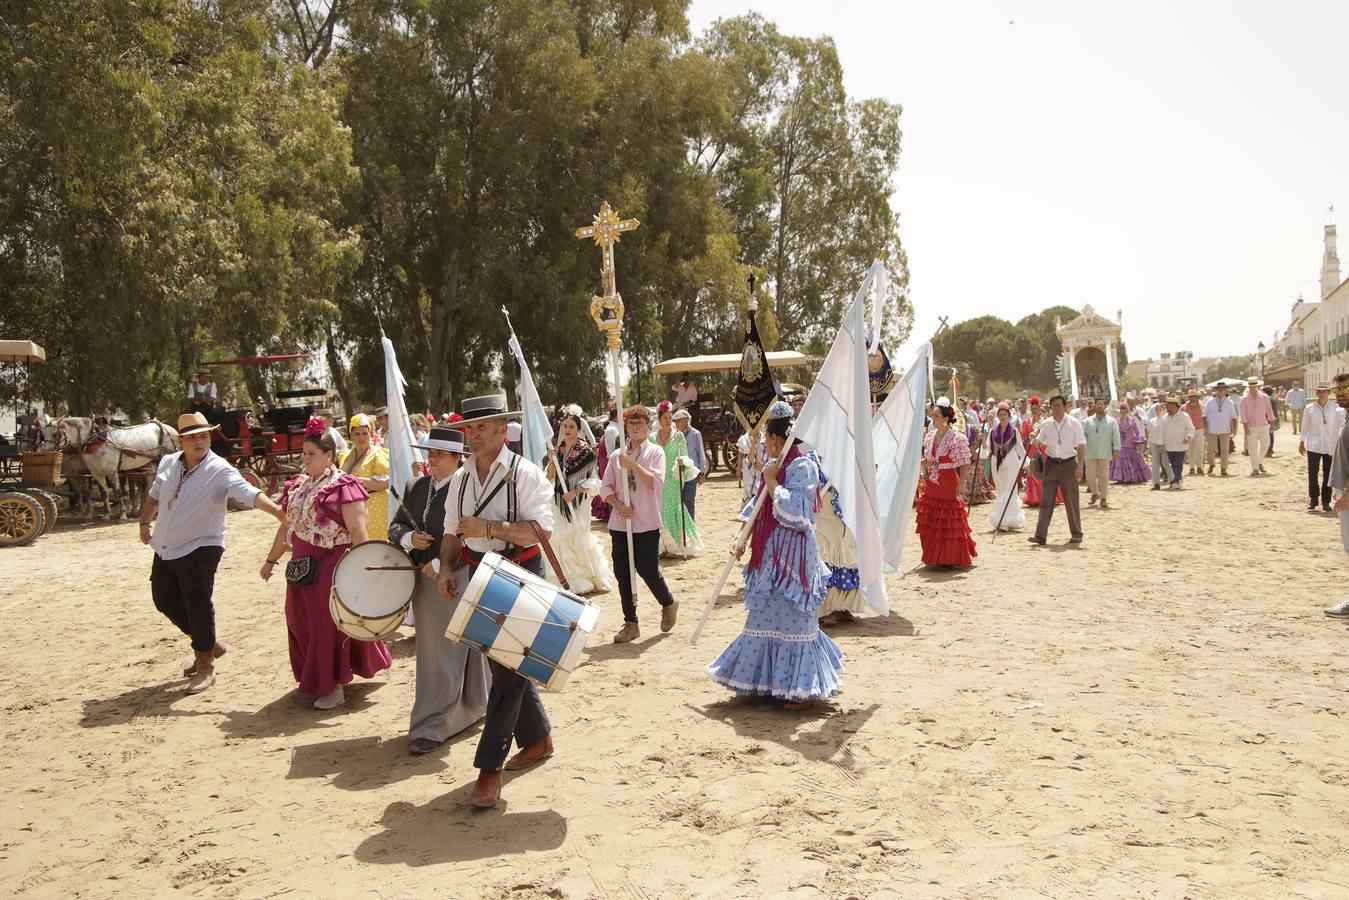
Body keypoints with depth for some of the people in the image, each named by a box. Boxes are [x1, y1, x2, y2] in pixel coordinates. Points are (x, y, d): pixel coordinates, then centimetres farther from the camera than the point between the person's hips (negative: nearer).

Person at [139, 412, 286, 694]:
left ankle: (205, 665, 9)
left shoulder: (220, 471, -17)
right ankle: (209, 644, 32)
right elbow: (154, 496, 23)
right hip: (164, 549, 7)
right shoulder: (168, 464, 3)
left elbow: (249, 494, -32)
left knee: (197, 606, -8)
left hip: (199, 549, -7)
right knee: (165, 600, 14)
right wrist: (145, 522, 22)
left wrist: (278, 511, -47)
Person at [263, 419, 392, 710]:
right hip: (302, 564, 7)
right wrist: (271, 560, 24)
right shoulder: (298, 485, 11)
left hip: (332, 565, -7)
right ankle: (315, 678, 32)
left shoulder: (343, 486, -12)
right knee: (302, 622, 13)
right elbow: (287, 526, 20)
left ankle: (335, 688, 12)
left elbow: (357, 531, -18)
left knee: (330, 624, 0)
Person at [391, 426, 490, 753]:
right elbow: (395, 526, 14)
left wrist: (440, 564, -21)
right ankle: (469, 709, 34)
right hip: (424, 582, 8)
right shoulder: (416, 487, 9)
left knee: (446, 655, -3)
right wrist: (408, 537, -8)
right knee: (430, 651, 17)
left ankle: (432, 727, 5)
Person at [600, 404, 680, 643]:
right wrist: (618, 505, -9)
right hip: (620, 523, 4)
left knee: (648, 570, -5)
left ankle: (669, 603, 26)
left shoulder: (655, 452, -1)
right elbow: (606, 487, 8)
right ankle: (630, 623, 16)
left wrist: (634, 465, -20)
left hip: (647, 524, -4)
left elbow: (657, 483, -15)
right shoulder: (617, 455, 8)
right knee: (622, 572, 4)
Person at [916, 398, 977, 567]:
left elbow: (965, 464, -11)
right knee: (930, 523, 9)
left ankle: (954, 559, 13)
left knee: (951, 524, 1)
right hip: (931, 487, 7)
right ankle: (935, 558, 20)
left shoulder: (957, 438, -11)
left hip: (949, 485, -7)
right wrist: (921, 462, 2)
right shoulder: (930, 436, 9)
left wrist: (960, 484, -17)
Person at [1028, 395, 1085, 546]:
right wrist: (1034, 439, -11)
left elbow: (1081, 445, -5)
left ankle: (1076, 534, 17)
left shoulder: (1074, 423, -4)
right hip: (1051, 464, 3)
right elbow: (1039, 443, 12)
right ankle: (1040, 535, -4)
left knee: (1071, 501, 5)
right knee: (1046, 500, -2)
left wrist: (1080, 466, -14)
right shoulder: (1046, 424, 4)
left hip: (1068, 464, -2)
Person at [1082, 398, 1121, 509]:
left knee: (1104, 476, 0)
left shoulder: (1111, 421, 4)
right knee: (1090, 475, -1)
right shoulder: (1088, 421, 6)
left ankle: (1104, 498, 7)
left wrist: (1116, 449, -8)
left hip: (1105, 454, -1)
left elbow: (1116, 436, 0)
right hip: (1091, 453, 1)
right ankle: (1095, 493, 24)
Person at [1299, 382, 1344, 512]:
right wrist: (1302, 443, 9)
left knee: (1328, 474, 5)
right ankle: (1313, 499, 14)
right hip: (1313, 446, 0)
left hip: (1330, 446, 0)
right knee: (1312, 473, 1)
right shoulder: (1309, 408, 2)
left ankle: (1325, 501, 15)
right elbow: (1305, 427, 7)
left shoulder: (1336, 409, -2)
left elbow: (1342, 426, -4)